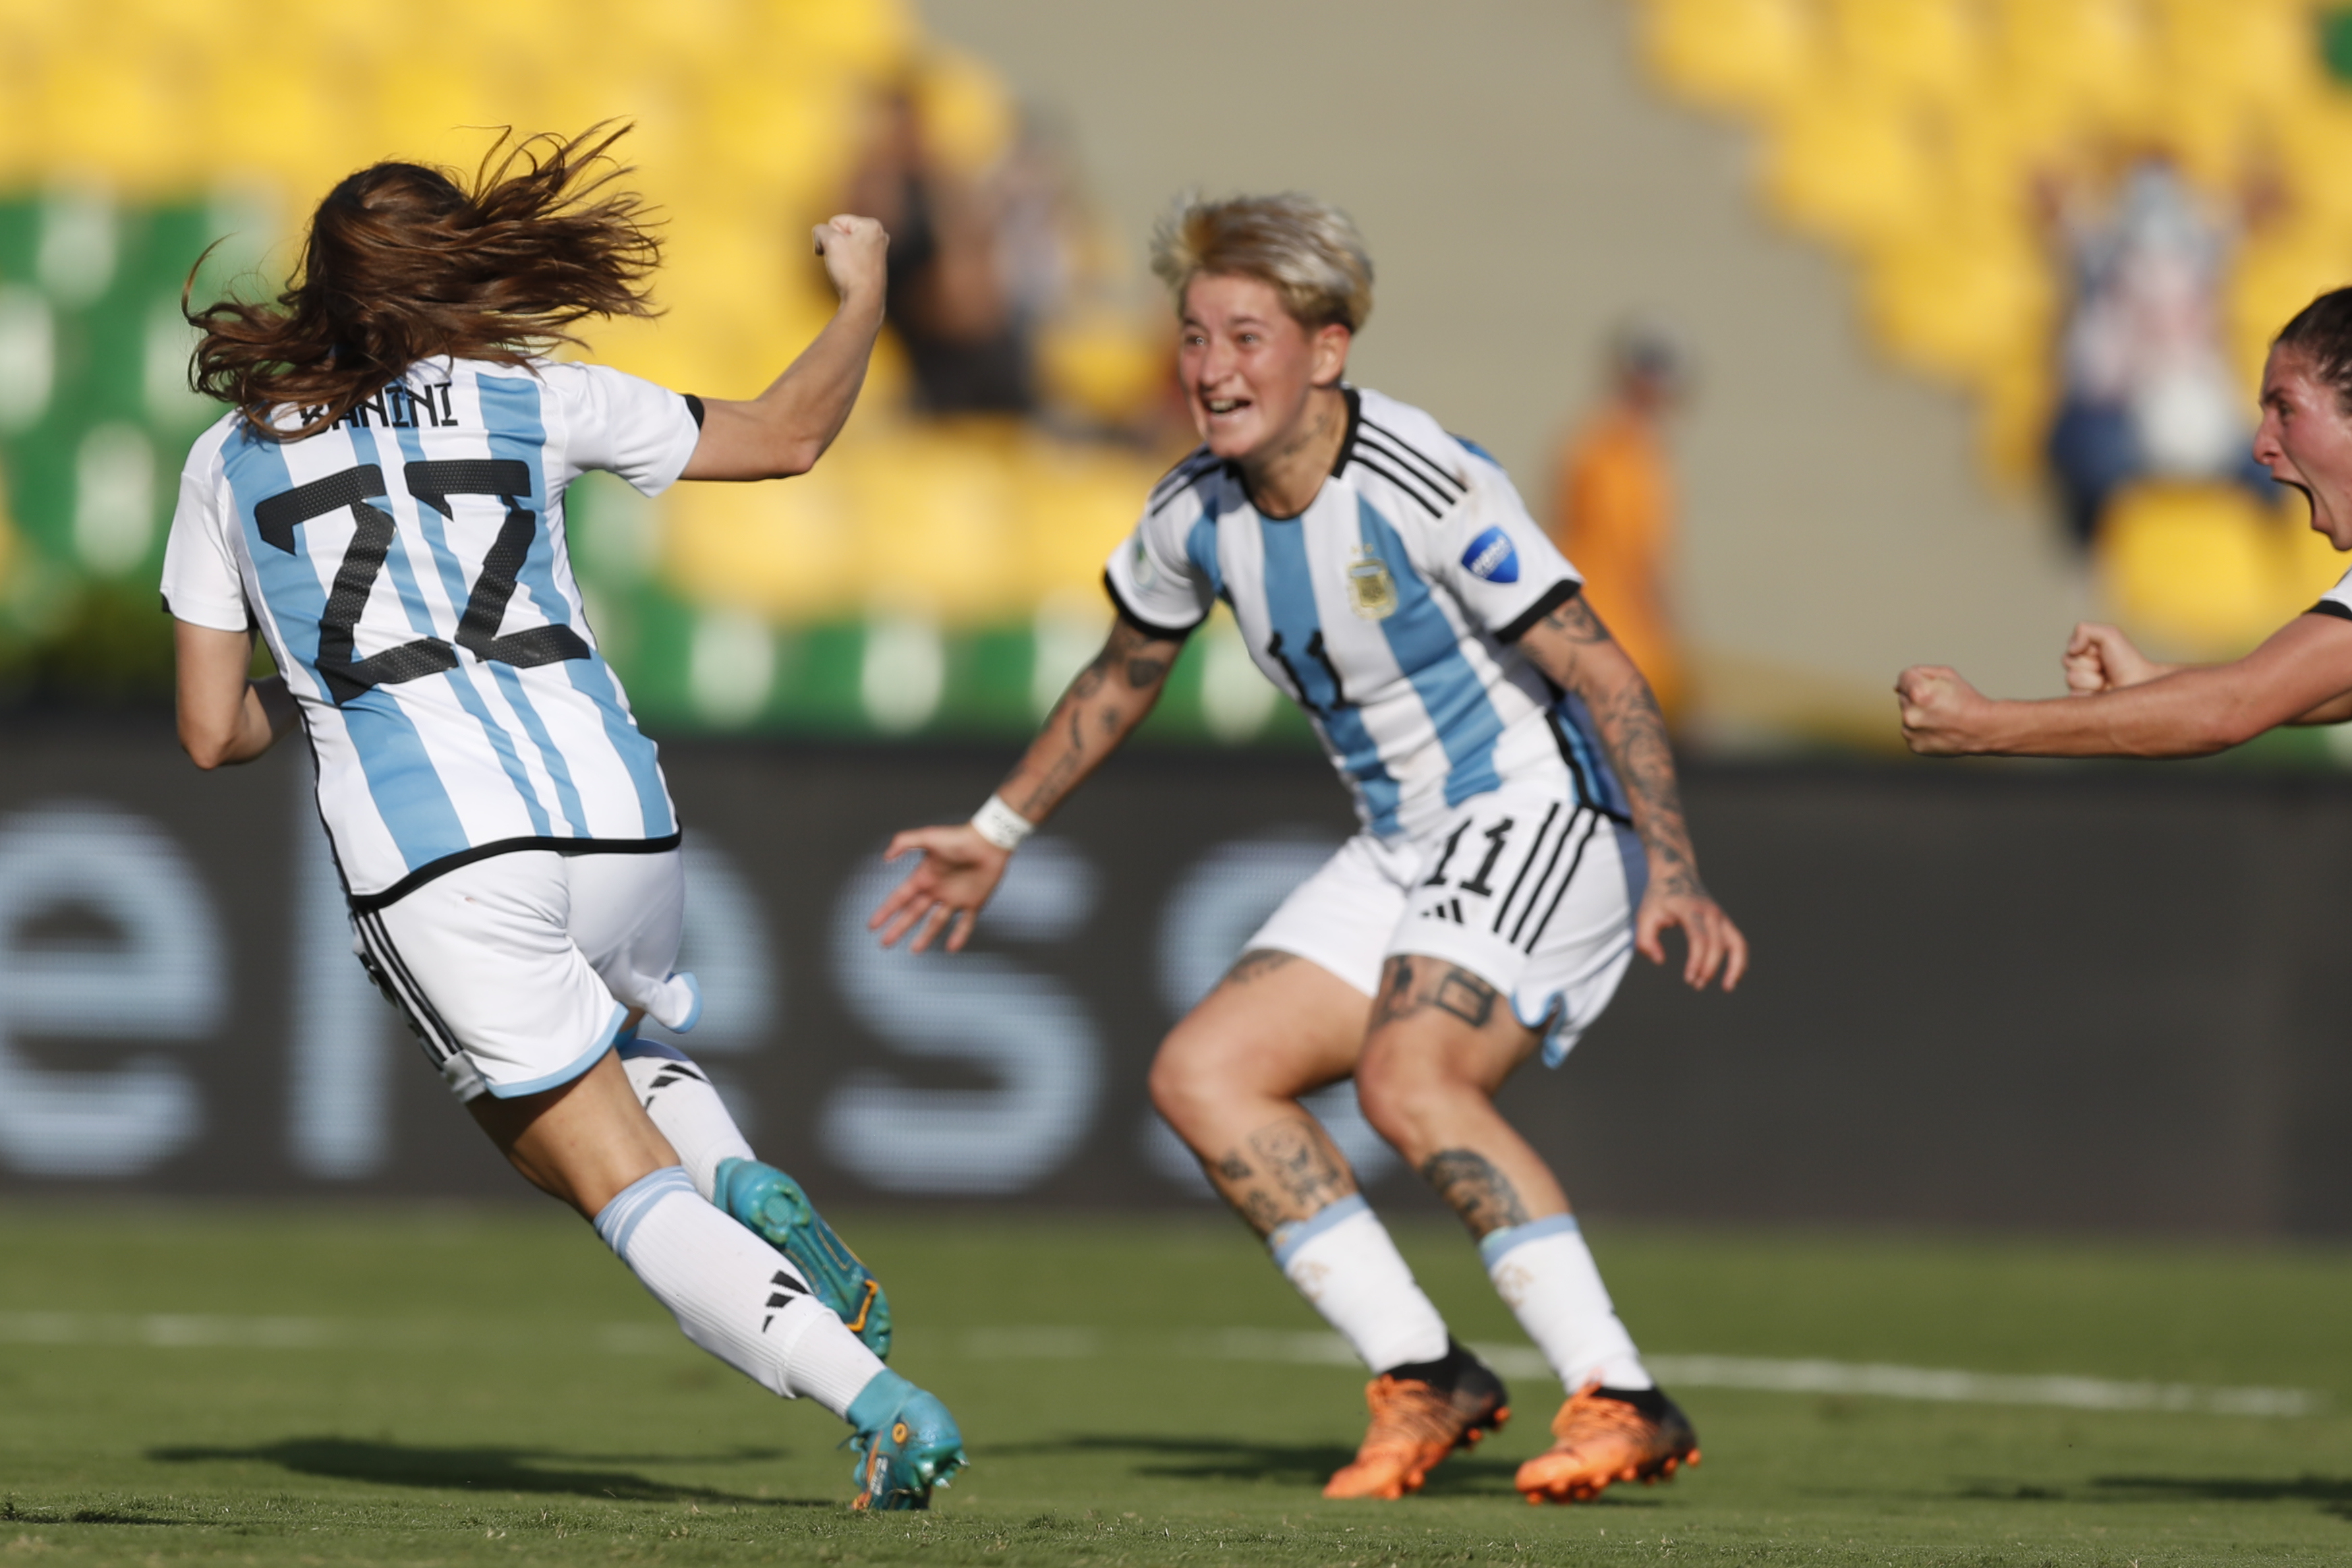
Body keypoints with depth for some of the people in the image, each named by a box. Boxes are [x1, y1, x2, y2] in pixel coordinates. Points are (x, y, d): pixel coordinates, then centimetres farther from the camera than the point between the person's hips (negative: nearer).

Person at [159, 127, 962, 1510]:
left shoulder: (229, 459, 14)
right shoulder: (529, 399, 12)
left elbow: (213, 733, 15)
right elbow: (787, 437, 21)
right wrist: (865, 292, 38)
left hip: (432, 871, -2)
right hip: (613, 814, 2)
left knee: (627, 1187, -1)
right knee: (634, 1050, 34)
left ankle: (877, 1398, -23)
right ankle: (751, 1195, 1)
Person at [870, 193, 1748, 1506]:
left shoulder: (1426, 488, -23)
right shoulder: (1197, 514, 0)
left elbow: (1603, 678, -22)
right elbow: (1123, 678, 20)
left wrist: (1673, 869, -32)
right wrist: (1000, 833, 26)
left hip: (1545, 818, -8)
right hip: (1405, 852, 8)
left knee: (1408, 1075, -30)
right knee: (1203, 1075, -3)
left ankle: (1621, 1403, -26)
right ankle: (1423, 1380, 0)